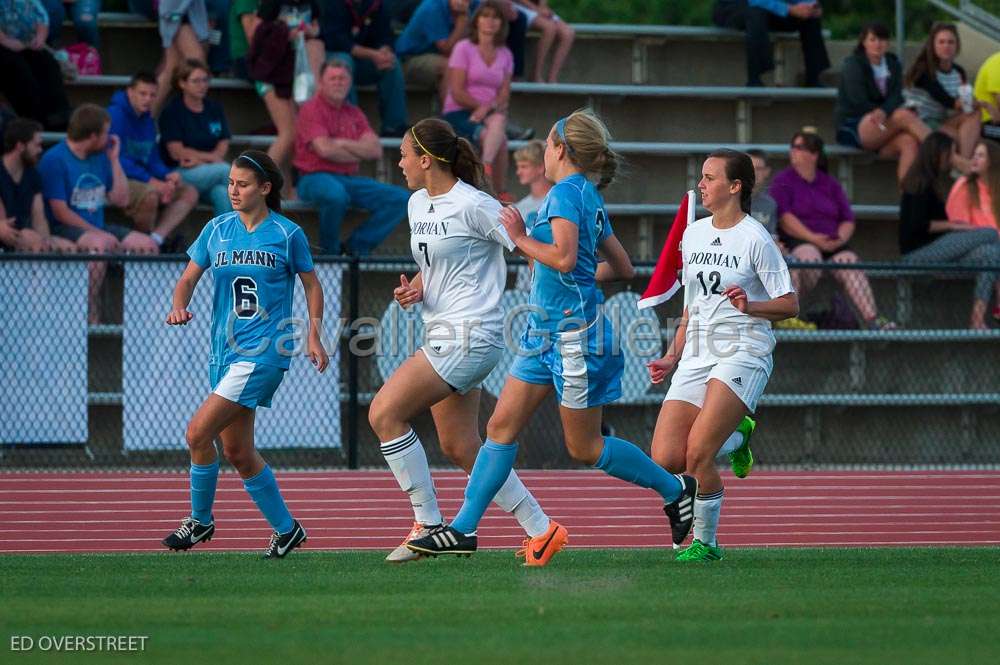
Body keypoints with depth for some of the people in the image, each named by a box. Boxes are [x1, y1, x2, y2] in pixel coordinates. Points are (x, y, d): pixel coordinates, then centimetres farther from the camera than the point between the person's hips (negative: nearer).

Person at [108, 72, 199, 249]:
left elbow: (153, 160, 17)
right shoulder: (116, 115, -12)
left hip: (143, 180, 9)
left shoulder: (147, 120, 15)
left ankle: (157, 238, -23)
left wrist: (168, 175, -6)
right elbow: (117, 160, -20)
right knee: (150, 194, -37)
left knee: (189, 193, -3)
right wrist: (150, 181, -24)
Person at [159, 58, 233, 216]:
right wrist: (211, 157, -7)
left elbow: (223, 145, 7)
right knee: (227, 170, -29)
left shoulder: (215, 108, 14)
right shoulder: (172, 111, -1)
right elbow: (177, 152, -8)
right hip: (181, 173, -4)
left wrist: (199, 159, -12)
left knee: (222, 194, -32)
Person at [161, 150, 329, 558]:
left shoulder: (287, 234, -3)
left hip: (265, 352, -6)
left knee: (198, 432, -16)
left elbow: (311, 284, 7)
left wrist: (314, 336, -2)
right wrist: (179, 306, -10)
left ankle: (200, 520, 2)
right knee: (237, 452, 6)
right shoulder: (217, 230, 7)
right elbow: (189, 279, 11)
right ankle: (286, 529, 21)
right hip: (225, 352, 6)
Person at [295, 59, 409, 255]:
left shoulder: (354, 113, 15)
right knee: (336, 194, -42)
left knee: (399, 198, -9)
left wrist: (342, 143, -8)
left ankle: (357, 247, -8)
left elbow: (375, 150, 4)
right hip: (316, 178, -7)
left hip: (349, 179, 7)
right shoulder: (311, 110, -3)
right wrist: (358, 154, -1)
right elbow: (325, 150, -16)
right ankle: (330, 252, -16)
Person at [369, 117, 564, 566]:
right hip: (442, 337, 10)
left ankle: (428, 524, -9)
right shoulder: (417, 204, 14)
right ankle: (541, 531, 15)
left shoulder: (472, 205, -13)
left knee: (384, 413, -15)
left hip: (470, 336, -10)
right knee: (461, 448, 9)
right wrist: (415, 289, 5)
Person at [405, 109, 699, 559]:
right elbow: (622, 267, 18)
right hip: (546, 330, 10)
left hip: (573, 331, -10)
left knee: (584, 447, 1)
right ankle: (463, 529, 5)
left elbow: (565, 257, -28)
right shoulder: (590, 199, 13)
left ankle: (675, 489, 16)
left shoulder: (566, 192, -14)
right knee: (502, 426, 5)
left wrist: (521, 239, -15)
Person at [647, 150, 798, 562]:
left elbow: (790, 304, -5)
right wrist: (672, 357, 17)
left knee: (697, 454, -20)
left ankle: (706, 542, -3)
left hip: (743, 354, -7)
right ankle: (733, 441, 21)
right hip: (697, 356, 7)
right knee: (665, 459, -7)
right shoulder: (693, 235, 14)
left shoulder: (755, 239, -6)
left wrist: (750, 306, -23)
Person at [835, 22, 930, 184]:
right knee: (904, 116, -28)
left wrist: (884, 112, -27)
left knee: (909, 142, -30)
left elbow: (896, 98, -3)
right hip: (852, 127, -5)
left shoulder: (893, 64, 14)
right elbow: (859, 103, -11)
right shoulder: (853, 65, -1)